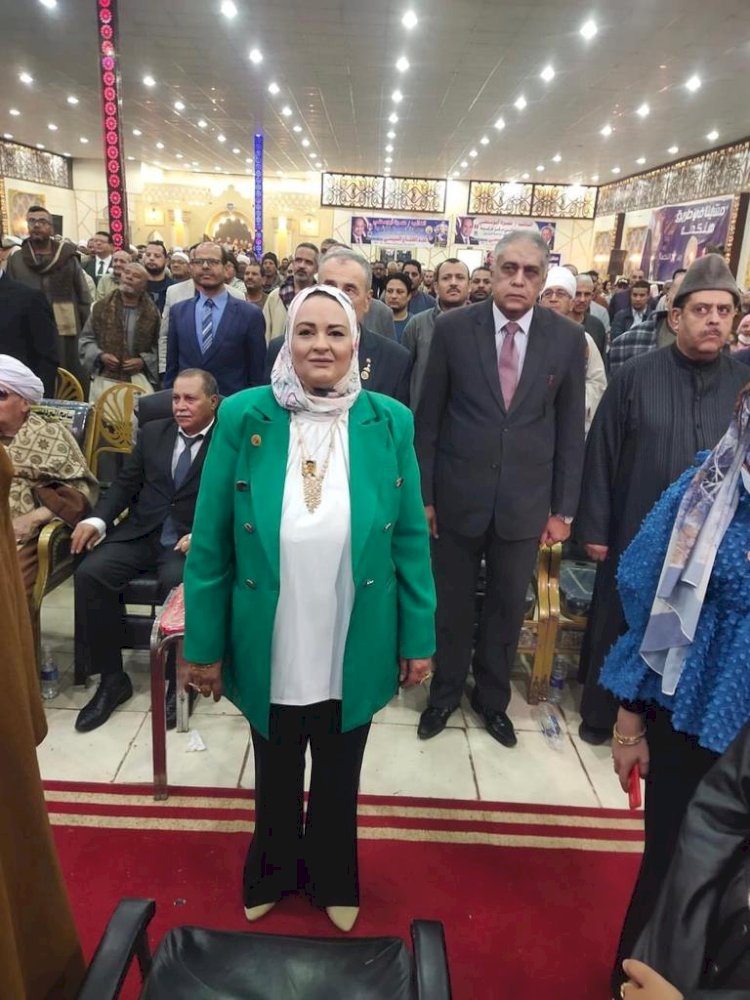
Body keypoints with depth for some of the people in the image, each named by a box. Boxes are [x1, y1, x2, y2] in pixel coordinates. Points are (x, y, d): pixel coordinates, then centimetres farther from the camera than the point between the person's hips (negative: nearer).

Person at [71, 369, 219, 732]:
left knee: (177, 582, -34)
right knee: (90, 573, -19)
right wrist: (97, 519, -4)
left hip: (192, 540, -4)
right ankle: (112, 677, -4)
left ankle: (180, 680, -10)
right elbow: (125, 484, 13)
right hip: (141, 532, 5)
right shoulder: (152, 432, 15)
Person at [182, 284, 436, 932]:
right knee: (276, 777, 25)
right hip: (270, 652, 0)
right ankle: (271, 874, 55)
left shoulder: (390, 423, -9)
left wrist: (419, 638, -2)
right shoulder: (243, 417, -12)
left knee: (338, 778, 25)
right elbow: (210, 542, -8)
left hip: (355, 653, 1)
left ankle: (334, 881, 53)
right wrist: (205, 644, -5)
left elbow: (410, 540, -4)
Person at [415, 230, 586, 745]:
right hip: (458, 495, -1)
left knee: (508, 606, 15)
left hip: (525, 501, 1)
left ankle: (493, 697, 39)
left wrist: (564, 508, 2)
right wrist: (423, 493, -3)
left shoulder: (569, 338, -2)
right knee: (452, 602, 14)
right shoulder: (453, 328, -6)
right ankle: (446, 691, 39)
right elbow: (429, 418, -2)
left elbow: (571, 430, 2)